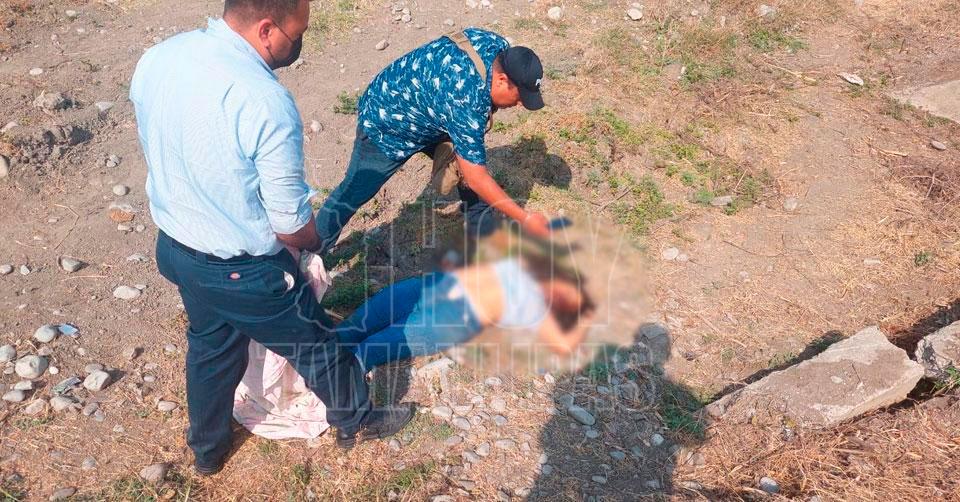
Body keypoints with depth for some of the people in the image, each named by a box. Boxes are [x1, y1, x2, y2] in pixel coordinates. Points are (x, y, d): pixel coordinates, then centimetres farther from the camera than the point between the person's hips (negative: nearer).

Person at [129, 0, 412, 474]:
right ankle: (355, 421, 46)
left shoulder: (154, 59, -8)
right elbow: (293, 227, -23)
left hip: (173, 247, 7)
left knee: (210, 346, 30)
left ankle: (206, 449, 54)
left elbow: (160, 151, 7)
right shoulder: (267, 104, -32)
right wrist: (315, 241, 0)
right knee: (314, 344, 19)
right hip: (243, 272, -7)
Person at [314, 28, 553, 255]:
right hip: (385, 124, -8)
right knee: (354, 191, 5)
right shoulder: (465, 99, -42)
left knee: (473, 168, 4)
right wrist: (525, 218, -30)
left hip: (428, 114, 8)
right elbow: (476, 178, -36)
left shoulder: (498, 45, -18)